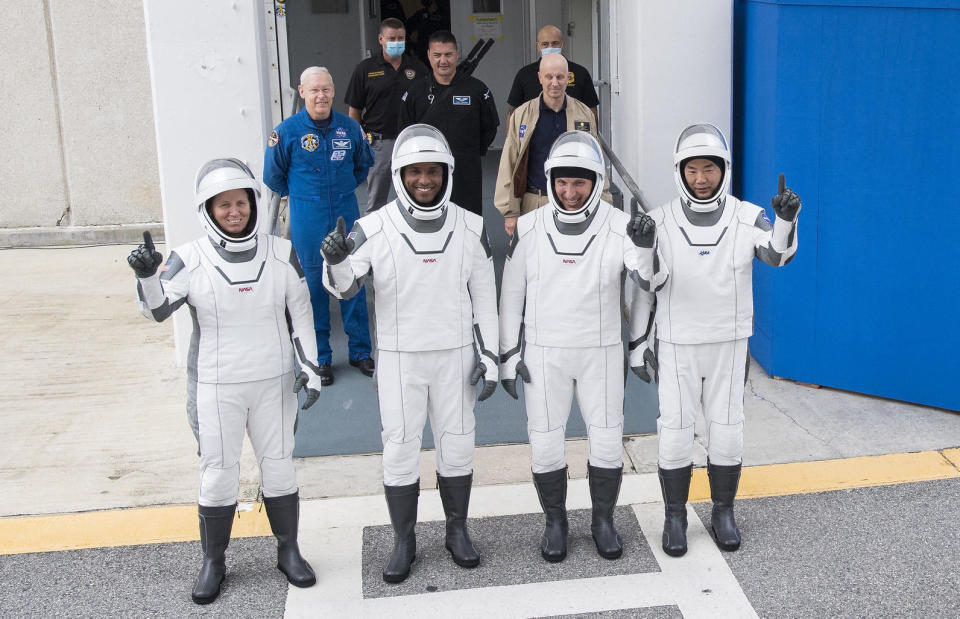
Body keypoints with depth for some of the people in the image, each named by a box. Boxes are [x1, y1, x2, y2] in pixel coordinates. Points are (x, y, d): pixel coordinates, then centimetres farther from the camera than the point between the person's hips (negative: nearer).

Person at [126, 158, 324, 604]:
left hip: (273, 383, 2)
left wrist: (310, 367, -2)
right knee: (218, 474, 5)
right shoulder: (190, 259, -9)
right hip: (216, 387, -2)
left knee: (279, 467, 12)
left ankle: (289, 552, 29)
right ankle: (213, 563, 23)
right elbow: (157, 309, -20)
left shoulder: (281, 254, -3)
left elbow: (302, 313, 3)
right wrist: (147, 275, -39)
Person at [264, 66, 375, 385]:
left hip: (346, 212, 2)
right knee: (313, 284, 4)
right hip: (307, 218, -2)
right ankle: (320, 357, 16)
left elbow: (364, 164, 19)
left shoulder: (350, 127, 1)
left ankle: (360, 350, 19)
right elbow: (273, 175, 6)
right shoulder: (287, 131, -6)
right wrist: (301, 195, 11)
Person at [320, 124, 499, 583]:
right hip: (399, 358, -1)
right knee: (400, 450, 6)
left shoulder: (470, 228, -3)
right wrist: (336, 261, -34)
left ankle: (457, 531, 31)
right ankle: (403, 542, 23)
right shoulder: (375, 228, -10)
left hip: (455, 356, 2)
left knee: (457, 447, 11)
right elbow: (343, 287, -12)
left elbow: (484, 298, 4)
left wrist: (488, 357, 1)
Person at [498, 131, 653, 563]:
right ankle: (555, 521, 26)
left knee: (607, 440, 6)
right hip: (543, 353, 0)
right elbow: (511, 294, 3)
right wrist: (508, 355, 2)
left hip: (601, 352, 0)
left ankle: (603, 520, 28)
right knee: (545, 442, 5)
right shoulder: (529, 228, -5)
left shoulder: (618, 227, -9)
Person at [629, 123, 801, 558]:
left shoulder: (747, 218, -9)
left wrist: (787, 217, -48)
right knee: (675, 433, 2)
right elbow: (648, 283, -15)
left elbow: (778, 254, -28)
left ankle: (723, 514, 25)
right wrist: (643, 245, -35)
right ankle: (675, 517, 20)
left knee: (726, 431, 7)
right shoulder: (661, 221, -8)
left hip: (729, 344, 1)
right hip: (677, 345, -1)